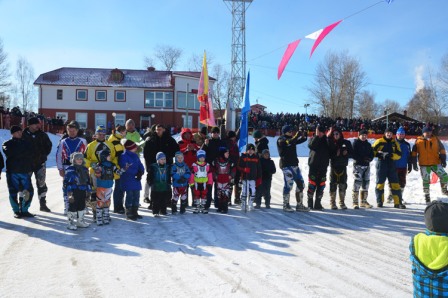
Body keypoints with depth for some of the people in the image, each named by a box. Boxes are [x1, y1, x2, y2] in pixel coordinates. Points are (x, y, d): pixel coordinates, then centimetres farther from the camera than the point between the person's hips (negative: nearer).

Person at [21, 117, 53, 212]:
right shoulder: (23, 135, -8)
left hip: (40, 163, 2)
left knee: (41, 183, 7)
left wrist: (44, 154, 3)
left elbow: (49, 145, 12)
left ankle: (43, 204, 17)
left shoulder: (42, 135, -1)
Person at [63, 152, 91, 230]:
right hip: (74, 193, -6)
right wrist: (69, 193, -16)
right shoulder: (70, 170, -8)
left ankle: (81, 221, 28)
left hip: (82, 192, 6)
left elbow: (88, 181, 18)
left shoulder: (85, 169, 12)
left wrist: (88, 191, 16)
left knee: (82, 207, 15)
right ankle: (71, 223, 8)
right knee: (72, 207, -2)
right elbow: (67, 182, -11)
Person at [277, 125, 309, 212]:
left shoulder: (291, 138, 19)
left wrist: (304, 135, -5)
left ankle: (299, 205, 14)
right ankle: (286, 205, -1)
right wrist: (296, 135, -29)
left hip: (294, 164, 8)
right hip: (286, 164, -8)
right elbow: (289, 142, -25)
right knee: (288, 184, -12)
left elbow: (301, 140, 15)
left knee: (300, 183, 7)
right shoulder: (281, 140, -5)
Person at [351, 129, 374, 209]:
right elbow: (354, 155, -10)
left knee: (366, 183, 9)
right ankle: (355, 202, -9)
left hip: (367, 165, 6)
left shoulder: (368, 145, 16)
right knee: (357, 182, -12)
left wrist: (369, 159, -7)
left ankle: (363, 201, 20)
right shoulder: (356, 143, -2)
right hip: (358, 165, -6)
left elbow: (372, 154, 15)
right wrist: (362, 159, -18)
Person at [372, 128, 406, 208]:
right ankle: (379, 201, 14)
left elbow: (399, 155, 3)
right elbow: (372, 150, 2)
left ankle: (398, 202, 4)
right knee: (380, 183, 3)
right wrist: (380, 154, -13)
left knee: (395, 184, 0)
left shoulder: (395, 143, 9)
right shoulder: (379, 141, 2)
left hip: (392, 165, 2)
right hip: (381, 164, -2)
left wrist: (391, 155, -17)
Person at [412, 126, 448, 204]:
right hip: (424, 164, -1)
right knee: (426, 181, 4)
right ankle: (426, 195, 18)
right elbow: (414, 152, 2)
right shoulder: (418, 141, -1)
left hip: (436, 163, 1)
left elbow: (442, 149, 7)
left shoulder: (435, 139, 2)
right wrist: (414, 163, 0)